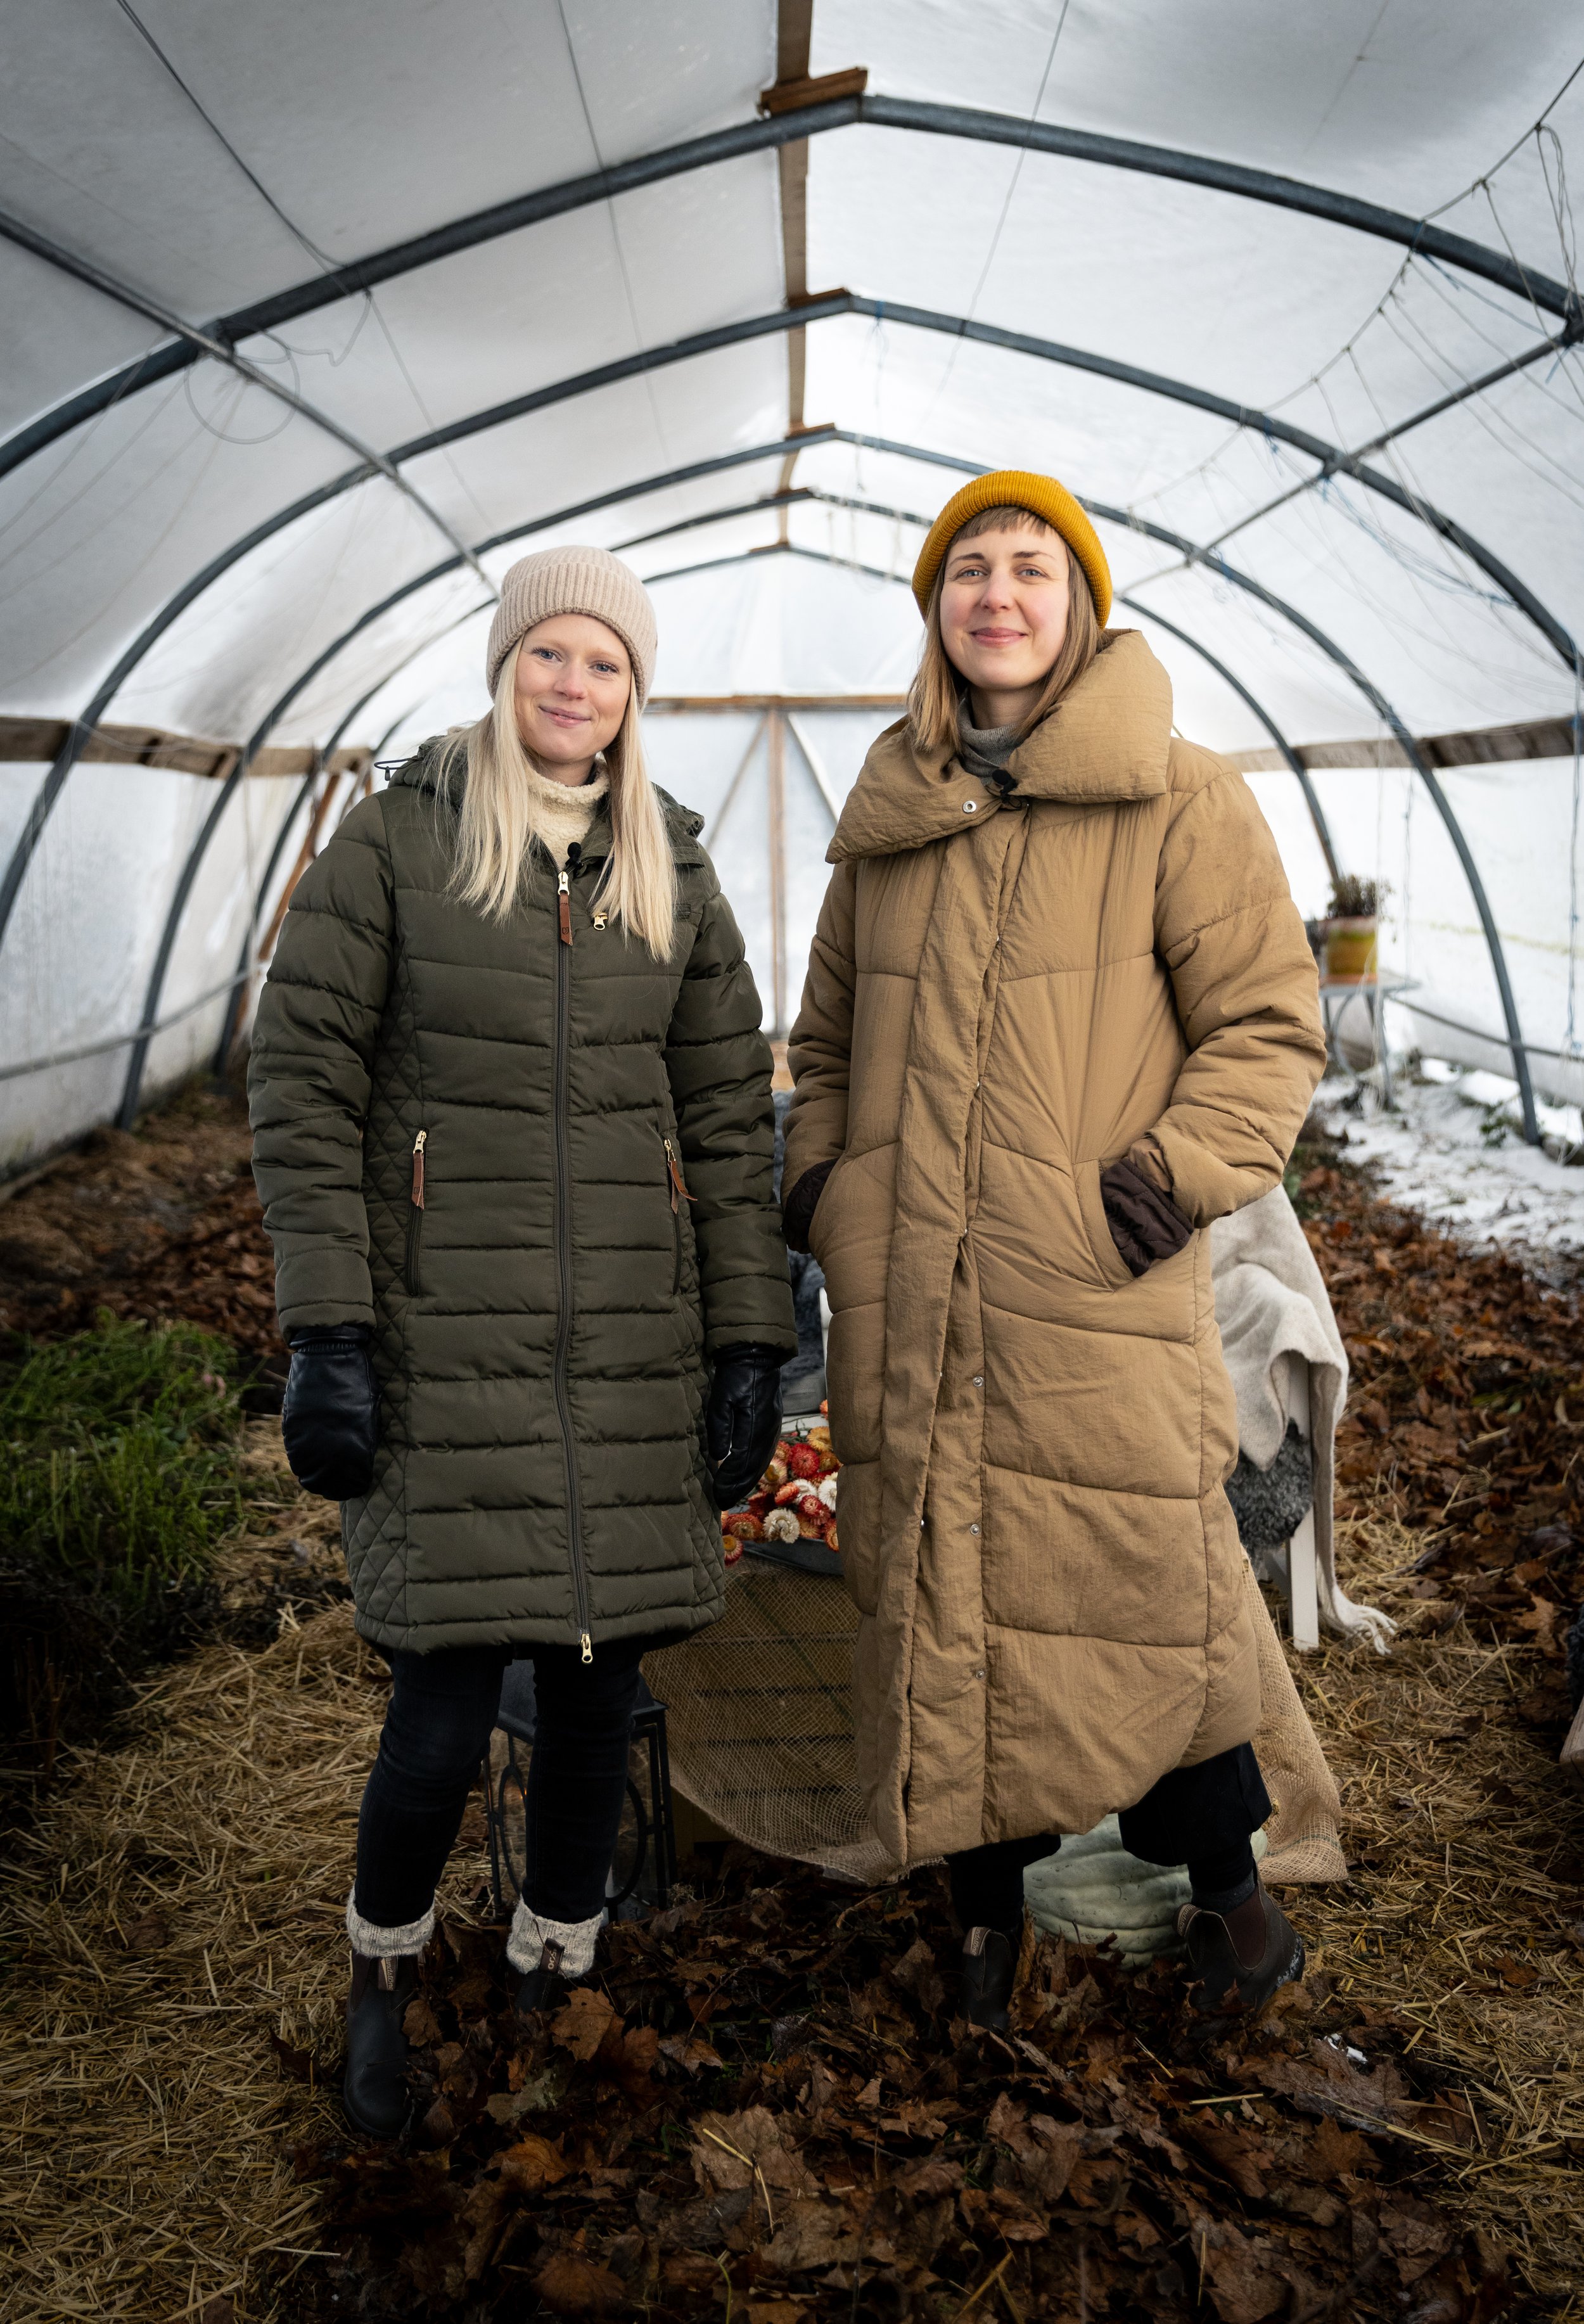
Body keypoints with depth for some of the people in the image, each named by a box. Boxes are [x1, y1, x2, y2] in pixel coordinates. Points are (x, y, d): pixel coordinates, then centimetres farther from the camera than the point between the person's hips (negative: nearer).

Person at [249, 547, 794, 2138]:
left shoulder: (672, 877, 8)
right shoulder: (394, 843, -2)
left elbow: (727, 1119, 8)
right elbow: (302, 1086, -4)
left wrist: (751, 1346, 3)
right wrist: (324, 1334, -11)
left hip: (628, 1347, 3)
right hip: (444, 1339, -3)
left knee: (596, 1683, 9)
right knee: (445, 1709, -2)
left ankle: (554, 1974, 33)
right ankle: (385, 1965, 29)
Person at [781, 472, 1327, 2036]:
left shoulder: (1180, 802, 0)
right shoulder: (887, 820, 13)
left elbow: (1268, 1027, 0)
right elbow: (830, 1039, 23)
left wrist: (1176, 1176, -14)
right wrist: (817, 1181, 9)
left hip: (1093, 1295, -4)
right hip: (905, 1301, 4)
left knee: (1141, 1597, 3)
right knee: (935, 1600, 10)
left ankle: (1224, 1886, 31)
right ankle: (985, 1900, 31)